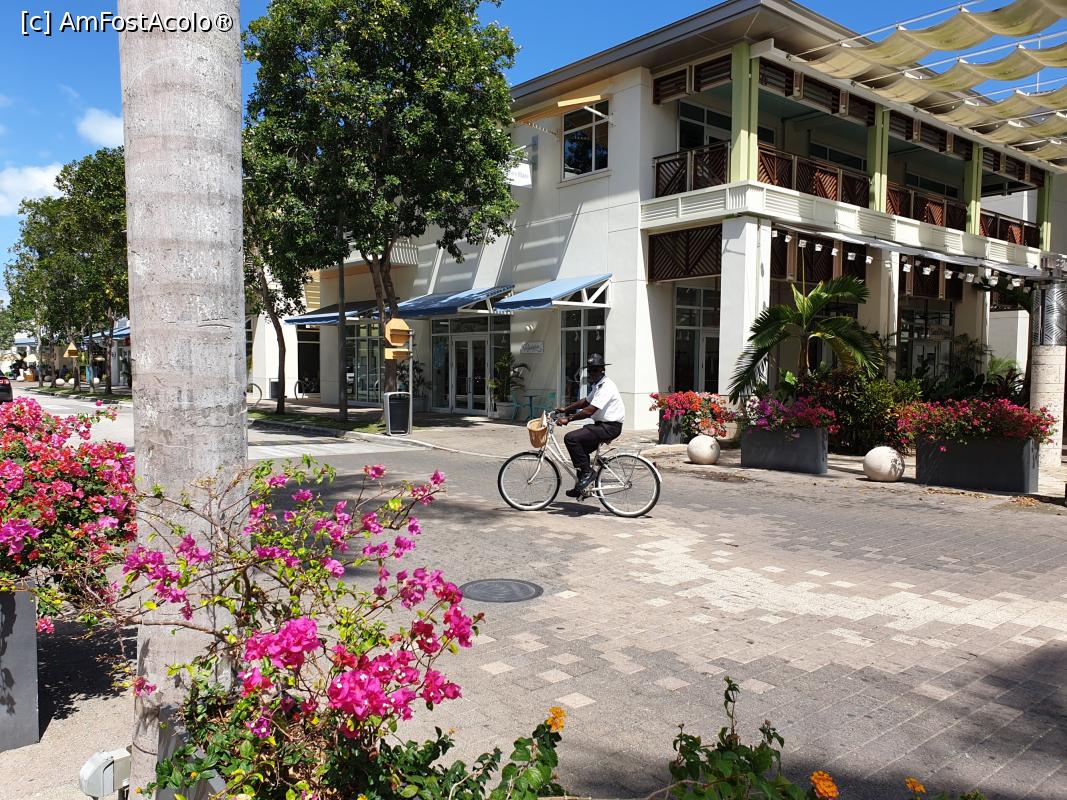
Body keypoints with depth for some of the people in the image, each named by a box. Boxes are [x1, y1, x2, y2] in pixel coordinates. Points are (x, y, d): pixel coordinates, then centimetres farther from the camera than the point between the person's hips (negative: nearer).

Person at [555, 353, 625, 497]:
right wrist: (566, 409, 18)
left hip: (610, 427, -11)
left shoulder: (606, 386, -17)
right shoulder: (597, 385, 16)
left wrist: (568, 419, -24)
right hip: (602, 424, 11)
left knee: (571, 438, -20)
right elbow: (585, 401, 27)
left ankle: (587, 472, -10)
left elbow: (590, 410, -26)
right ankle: (582, 486, 20)